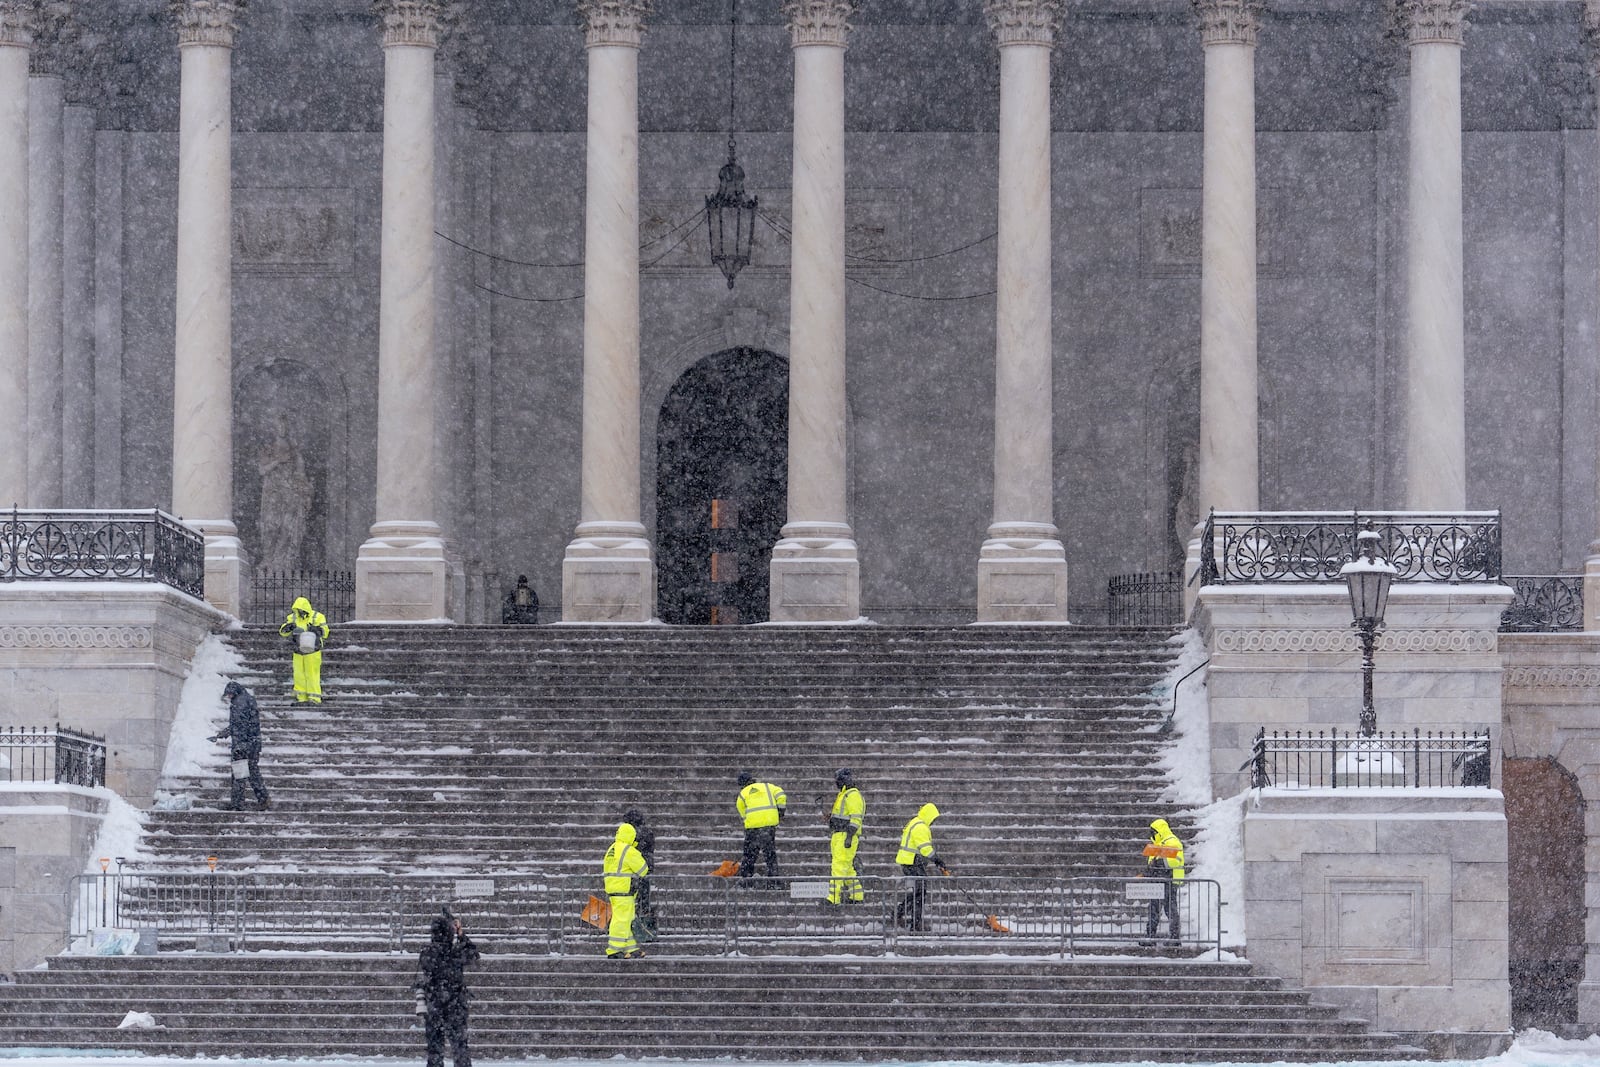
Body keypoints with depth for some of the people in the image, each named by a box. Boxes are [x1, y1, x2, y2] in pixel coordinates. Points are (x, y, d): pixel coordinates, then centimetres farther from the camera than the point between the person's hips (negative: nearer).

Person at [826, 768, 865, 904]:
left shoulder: (853, 795, -12)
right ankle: (857, 896, 18)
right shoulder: (843, 795, 20)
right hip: (838, 836, 10)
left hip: (846, 836, -10)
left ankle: (834, 898, -18)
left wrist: (849, 837, -25)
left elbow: (855, 818, -19)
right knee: (847, 868, 13)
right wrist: (832, 838, 25)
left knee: (839, 867, -14)